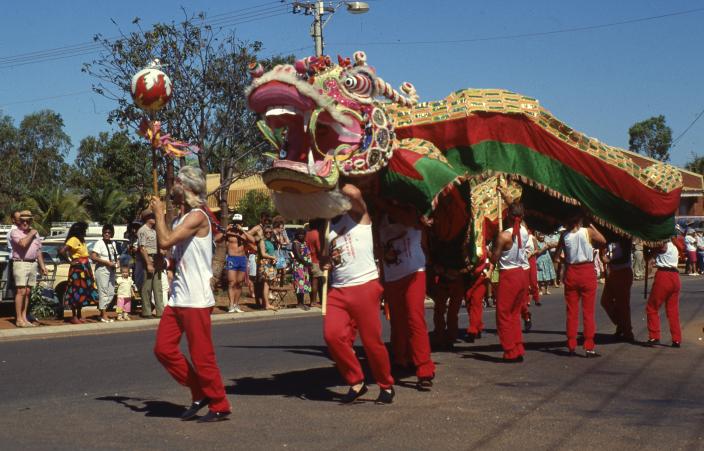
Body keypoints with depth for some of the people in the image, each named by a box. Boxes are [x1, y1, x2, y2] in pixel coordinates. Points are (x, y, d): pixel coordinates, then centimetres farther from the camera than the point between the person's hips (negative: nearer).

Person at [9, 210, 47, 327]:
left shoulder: (35, 233, 17)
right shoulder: (15, 232, -3)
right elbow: (23, 243, -22)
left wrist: (42, 265, 18)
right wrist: (31, 234, -8)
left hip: (33, 264, 6)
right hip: (20, 263, -6)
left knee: (27, 292, 6)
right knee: (21, 291, -10)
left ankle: (24, 318, 10)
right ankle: (18, 319, -8)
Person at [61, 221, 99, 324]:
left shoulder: (81, 240, 15)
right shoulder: (73, 240, -13)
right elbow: (62, 251, -23)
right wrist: (71, 261, -15)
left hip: (84, 269, 9)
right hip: (77, 269, -9)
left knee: (82, 293, 12)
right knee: (76, 292, -5)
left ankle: (79, 316, 20)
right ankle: (74, 317, 0)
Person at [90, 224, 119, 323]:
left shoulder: (113, 243, 14)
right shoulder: (99, 243, -8)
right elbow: (93, 257, -18)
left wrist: (116, 263, 5)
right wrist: (107, 262, -19)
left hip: (111, 270, 8)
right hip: (102, 270, -8)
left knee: (111, 293, 10)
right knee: (103, 292, -8)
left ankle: (102, 312, 20)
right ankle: (104, 316, -6)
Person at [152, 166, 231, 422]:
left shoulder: (197, 216, -13)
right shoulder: (182, 219, 17)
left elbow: (165, 242, -22)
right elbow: (164, 246, 14)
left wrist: (159, 213, -9)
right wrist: (159, 215, 12)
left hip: (196, 300, -10)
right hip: (177, 299, 10)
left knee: (201, 356, -4)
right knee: (163, 348, 7)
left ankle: (220, 406, 9)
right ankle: (200, 393, 19)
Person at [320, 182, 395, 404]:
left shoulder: (357, 215, 3)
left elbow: (353, 192, -19)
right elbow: (323, 261, 27)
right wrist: (326, 261, 2)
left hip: (365, 286, -5)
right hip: (337, 290, 5)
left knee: (372, 340, -4)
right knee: (332, 335, -12)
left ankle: (386, 386, 15)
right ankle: (356, 382, 4)